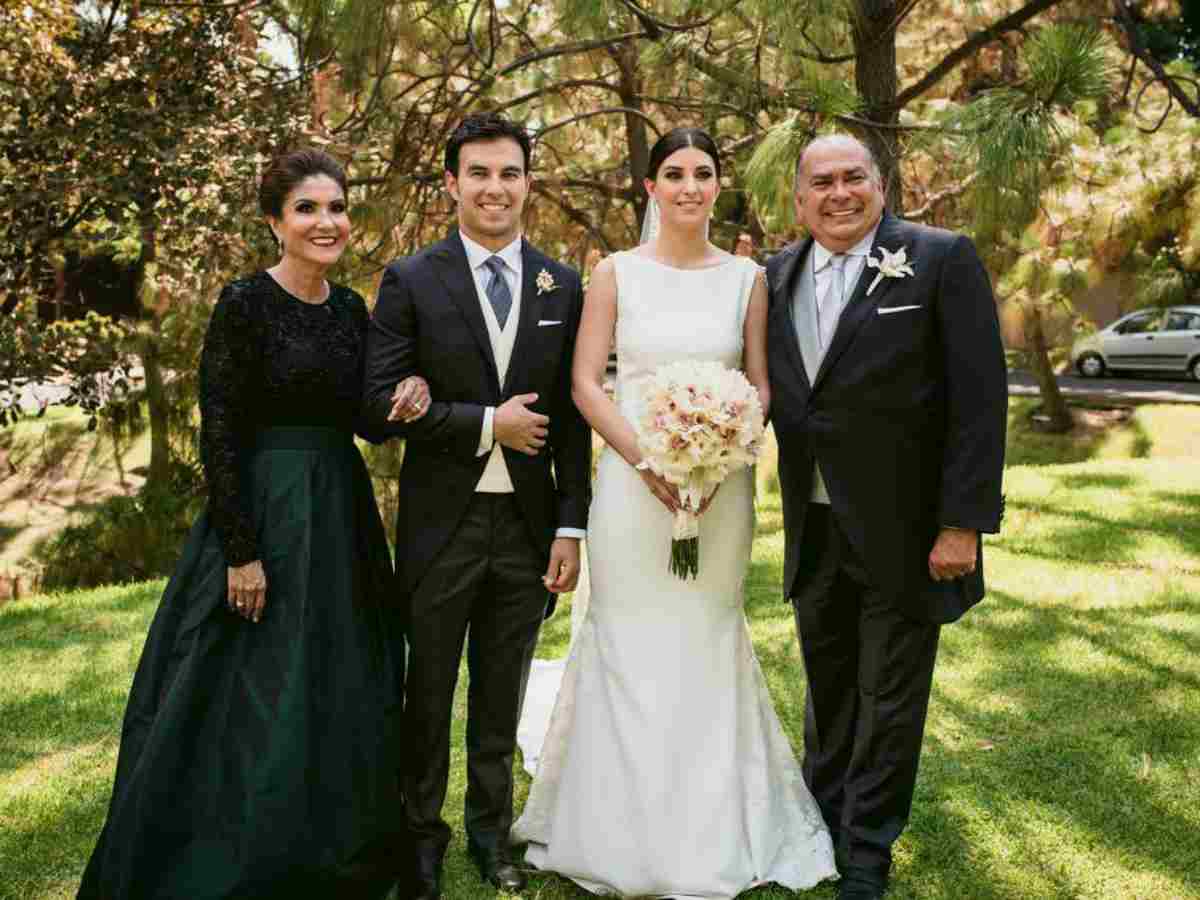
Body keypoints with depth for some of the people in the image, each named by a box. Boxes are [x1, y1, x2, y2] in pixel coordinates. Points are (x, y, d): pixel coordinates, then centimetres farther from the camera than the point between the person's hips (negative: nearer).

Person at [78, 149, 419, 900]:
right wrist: (241, 552, -17)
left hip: (343, 516, 7)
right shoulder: (246, 304, -12)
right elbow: (219, 436, -14)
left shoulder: (351, 308, 8)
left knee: (343, 695, 15)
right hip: (265, 515, -7)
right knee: (257, 704, 1)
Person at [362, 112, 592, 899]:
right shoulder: (411, 281, -4)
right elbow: (382, 401, -11)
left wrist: (571, 527, -1)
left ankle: (491, 832, 32)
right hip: (441, 521, -2)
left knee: (503, 696, 15)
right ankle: (422, 836, 30)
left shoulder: (563, 286, 3)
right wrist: (487, 423, -16)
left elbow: (572, 419, 3)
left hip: (528, 523, 2)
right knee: (429, 692, 12)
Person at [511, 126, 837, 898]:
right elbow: (586, 383, -3)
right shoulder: (617, 274, 1)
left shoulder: (747, 277, 5)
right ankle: (625, 834, 20)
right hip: (632, 482, -1)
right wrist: (648, 460, -15)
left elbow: (760, 385, 5)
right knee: (630, 646, 3)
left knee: (708, 648, 8)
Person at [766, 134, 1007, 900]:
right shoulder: (776, 277, 5)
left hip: (904, 533, -4)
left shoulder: (941, 260, -10)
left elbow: (979, 399, -13)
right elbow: (766, 389, 9)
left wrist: (963, 523, -16)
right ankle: (822, 822, 39)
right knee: (828, 689, 20)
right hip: (813, 533, 5)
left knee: (889, 699, 8)